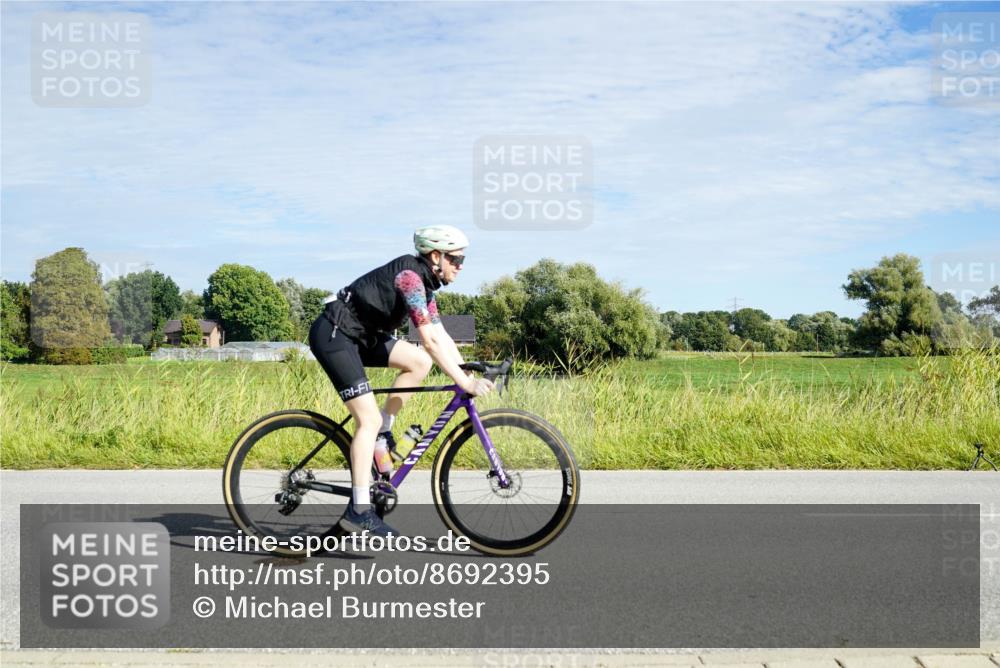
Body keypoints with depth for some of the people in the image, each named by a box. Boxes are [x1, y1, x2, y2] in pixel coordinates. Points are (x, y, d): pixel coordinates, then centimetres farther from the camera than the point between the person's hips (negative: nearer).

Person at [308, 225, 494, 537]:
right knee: (369, 418, -13)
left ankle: (382, 431, 8)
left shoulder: (425, 284, 9)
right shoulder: (409, 276, -20)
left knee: (420, 362, -3)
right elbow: (431, 340, -27)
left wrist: (470, 373, 1)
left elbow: (442, 337, 10)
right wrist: (465, 383, -28)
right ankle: (359, 510, -11)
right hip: (332, 335, -9)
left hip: (360, 336, 9)